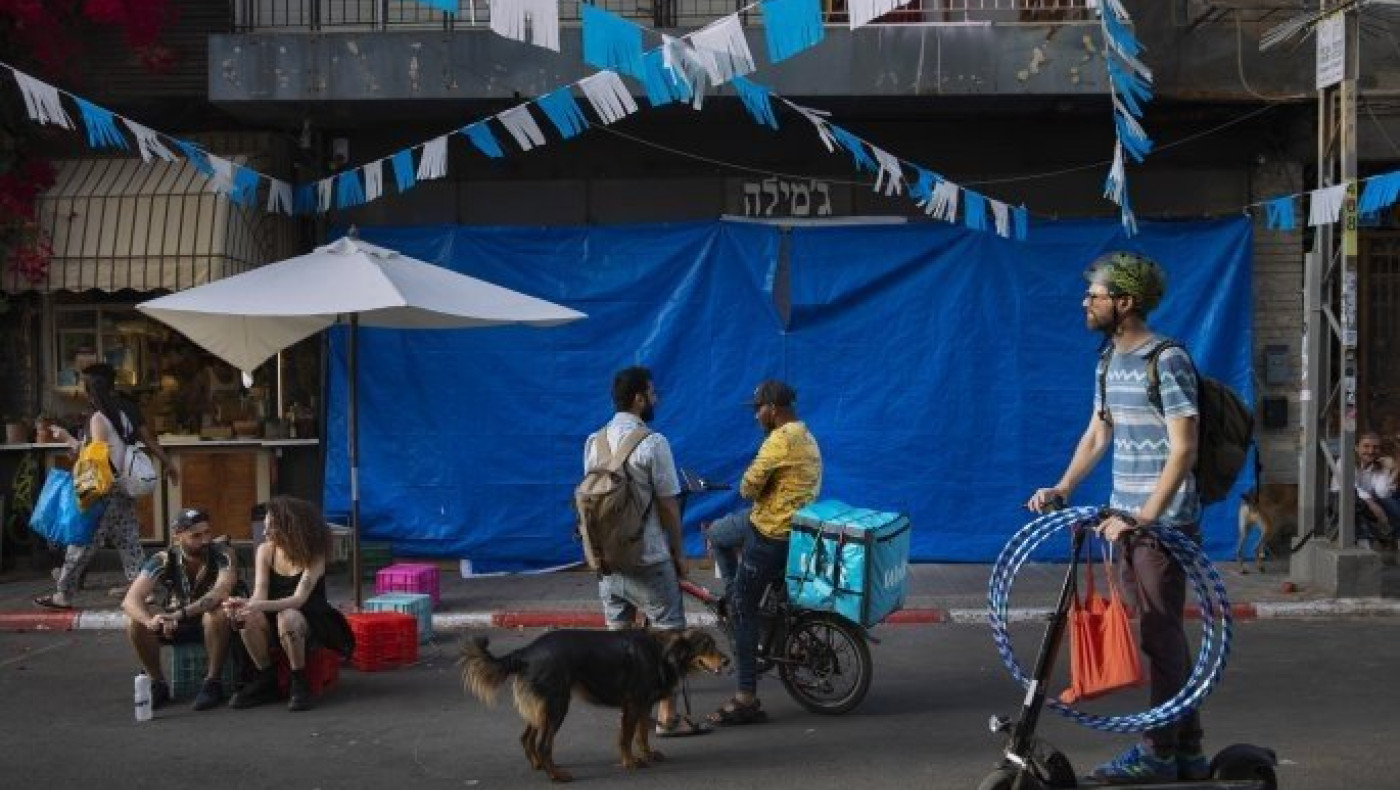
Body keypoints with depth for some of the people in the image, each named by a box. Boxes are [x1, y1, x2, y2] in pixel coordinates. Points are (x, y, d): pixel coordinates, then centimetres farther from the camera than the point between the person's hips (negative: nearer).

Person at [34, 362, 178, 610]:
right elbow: (150, 440, 14)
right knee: (128, 538, 13)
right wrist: (168, 464, 25)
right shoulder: (127, 411, 7)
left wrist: (69, 440, -13)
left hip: (105, 489, -8)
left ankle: (64, 594, 3)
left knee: (84, 540, -2)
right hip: (125, 486, 8)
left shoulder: (98, 418, -16)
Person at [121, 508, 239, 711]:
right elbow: (130, 601, -24)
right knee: (135, 621, -24)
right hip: (176, 623, 3)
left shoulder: (222, 554, -21)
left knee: (217, 613, -37)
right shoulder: (163, 561, -15)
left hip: (213, 623, -2)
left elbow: (221, 592, -38)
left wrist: (181, 613, -51)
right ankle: (158, 683, -8)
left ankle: (213, 682, -20)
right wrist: (150, 621, -47)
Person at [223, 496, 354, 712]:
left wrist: (258, 605, -46)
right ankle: (265, 680, -10)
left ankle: (300, 684, -21)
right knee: (248, 618, -28)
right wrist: (245, 605, -39)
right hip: (274, 615, 4)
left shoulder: (314, 555, -19)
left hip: (310, 619, -4)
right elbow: (260, 594, -14)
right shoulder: (265, 550, -5)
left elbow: (299, 599, -30)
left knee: (287, 617, -38)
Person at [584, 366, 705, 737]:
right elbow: (668, 504, -12)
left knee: (617, 634, 12)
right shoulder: (652, 443, -15)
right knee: (668, 633, 3)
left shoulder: (594, 441, 5)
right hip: (648, 556, -6)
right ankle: (667, 716, 4)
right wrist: (678, 552, -1)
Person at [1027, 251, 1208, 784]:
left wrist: (1143, 518, -24)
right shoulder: (1109, 359, 12)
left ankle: (1160, 752, 8)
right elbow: (1097, 434, 18)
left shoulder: (1167, 361, -15)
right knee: (1161, 633, 13)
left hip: (1162, 521, -8)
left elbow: (1183, 449, -19)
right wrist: (1061, 490, 7)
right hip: (1125, 517, 8)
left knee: (1161, 634, -1)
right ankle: (1188, 750, 21)